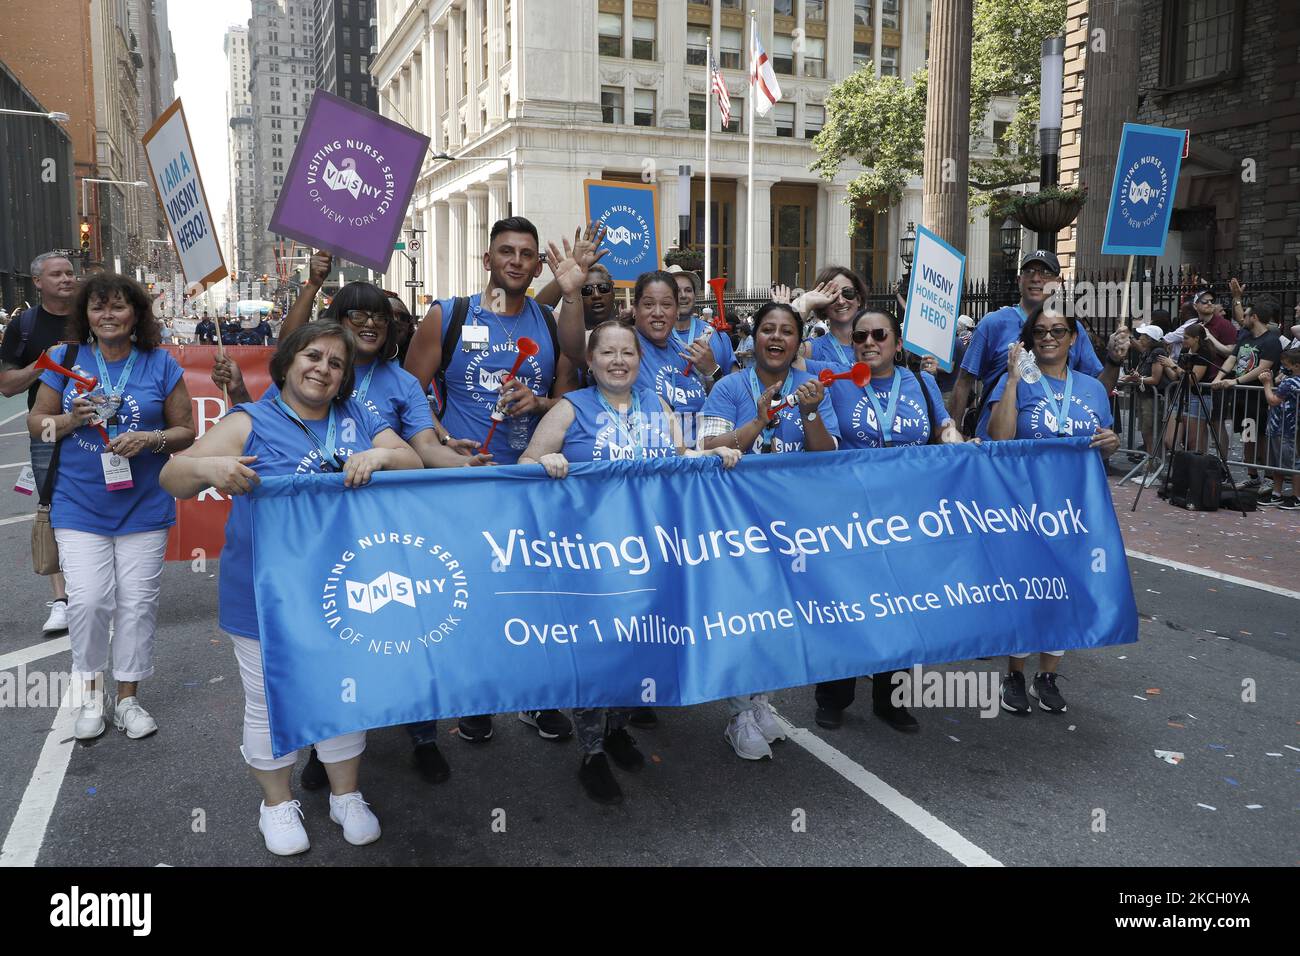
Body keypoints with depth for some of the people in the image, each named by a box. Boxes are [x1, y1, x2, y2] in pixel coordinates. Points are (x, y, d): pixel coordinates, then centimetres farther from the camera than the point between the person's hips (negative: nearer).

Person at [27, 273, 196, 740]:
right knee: (87, 600, -5)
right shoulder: (67, 360, 2)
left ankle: (128, 697, 20)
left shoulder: (161, 364, -1)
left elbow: (185, 431, 2)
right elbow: (36, 422, 7)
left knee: (137, 602, 5)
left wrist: (150, 440, -18)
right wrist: (72, 419, -13)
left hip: (143, 505, 0)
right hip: (80, 505, 0)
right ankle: (90, 692, 18)